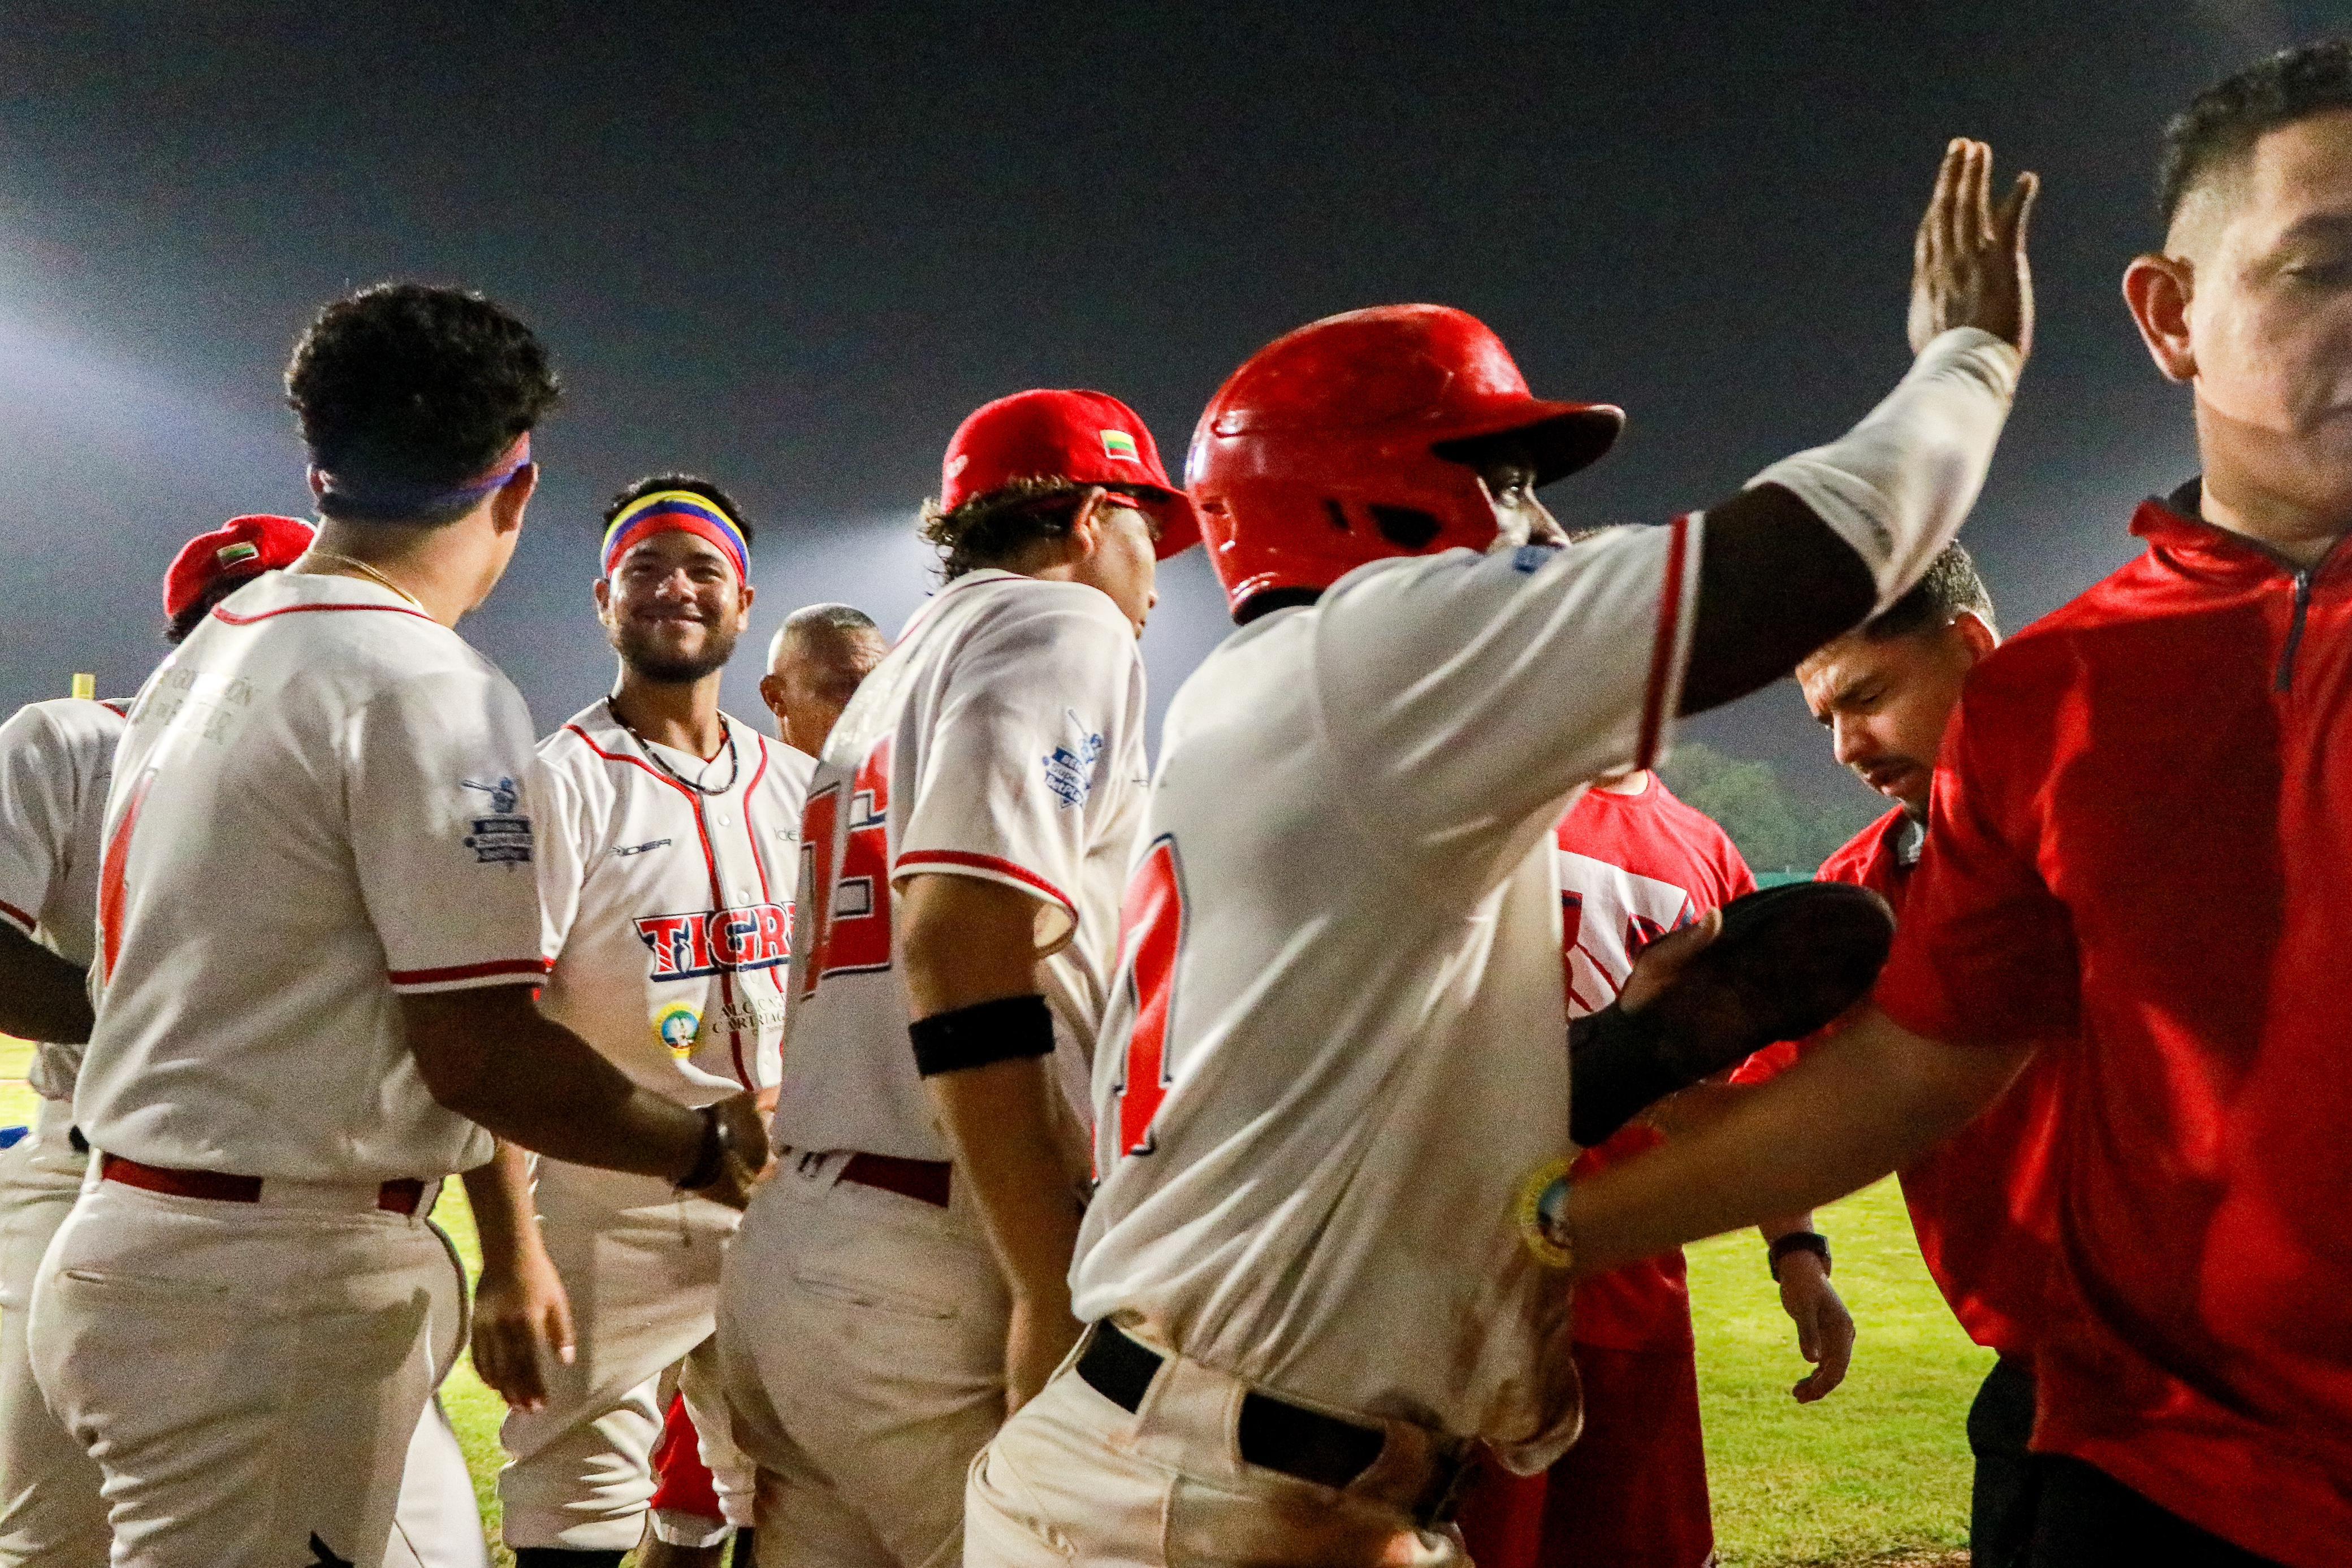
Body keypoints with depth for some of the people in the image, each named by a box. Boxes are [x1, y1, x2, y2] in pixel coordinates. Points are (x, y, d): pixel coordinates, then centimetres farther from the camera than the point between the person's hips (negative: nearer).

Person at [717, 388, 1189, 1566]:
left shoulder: (895, 680, 24)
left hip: (786, 1250, 9)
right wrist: (1056, 1297, -21)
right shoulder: (1059, 625, -3)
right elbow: (966, 948, -18)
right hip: (928, 1286, -9)